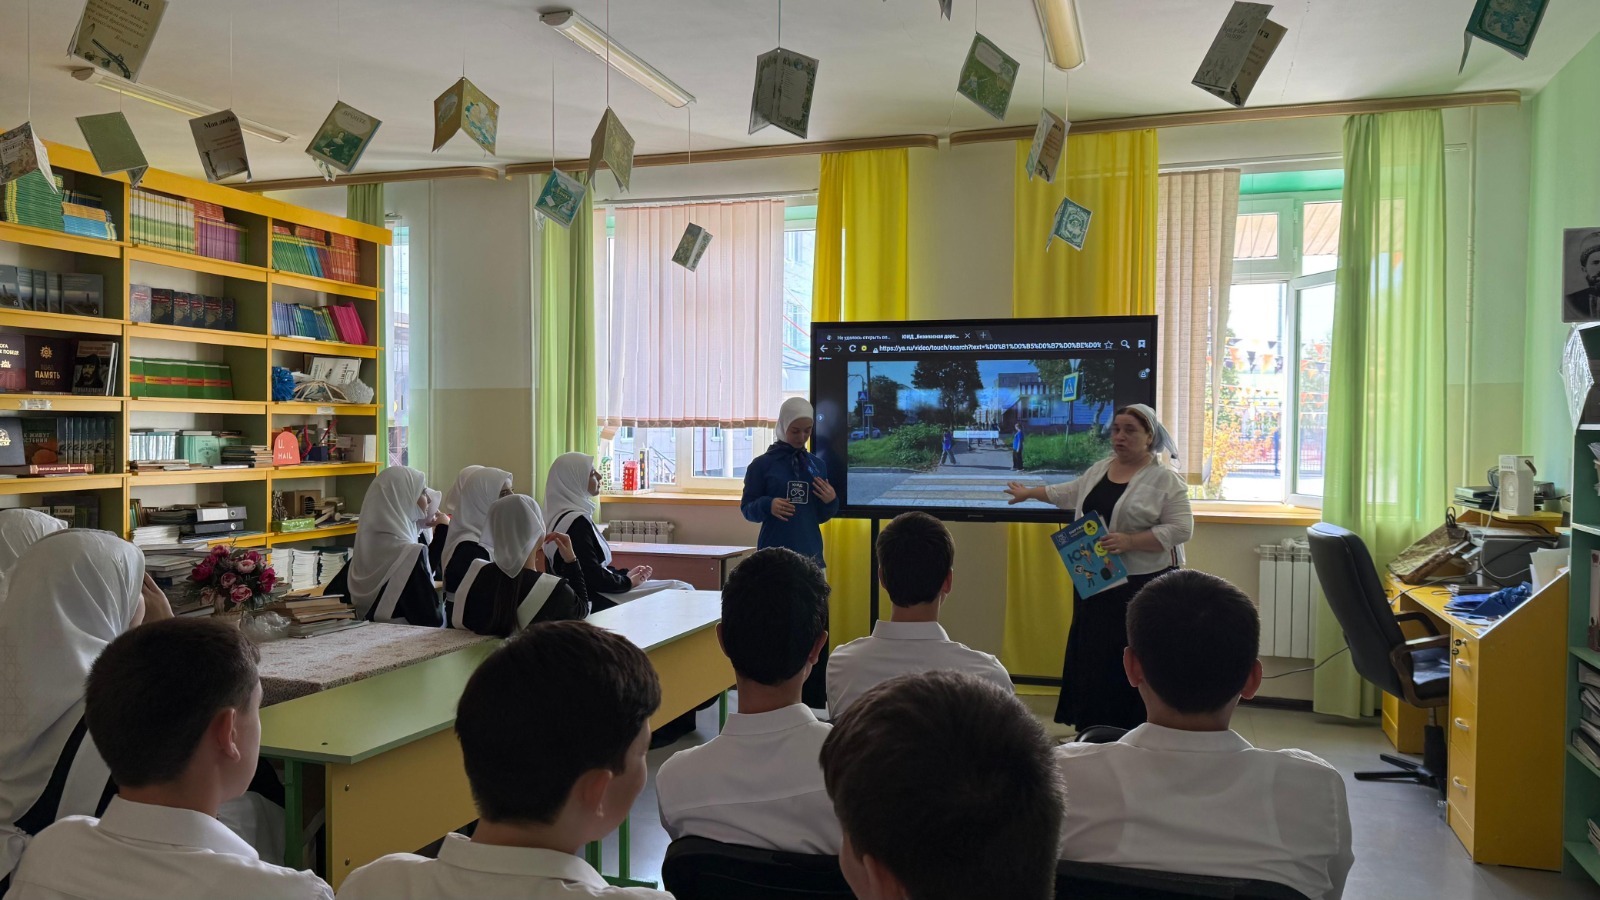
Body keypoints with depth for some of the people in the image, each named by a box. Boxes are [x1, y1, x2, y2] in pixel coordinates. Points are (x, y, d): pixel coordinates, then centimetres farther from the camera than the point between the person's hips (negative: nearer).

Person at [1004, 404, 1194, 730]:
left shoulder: (1165, 480, -11)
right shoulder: (1100, 468, 9)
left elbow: (1180, 529, -17)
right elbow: (1069, 494, 25)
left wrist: (1130, 541, -25)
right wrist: (1029, 493, 33)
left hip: (1143, 583, -7)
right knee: (1092, 653, 10)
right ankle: (1094, 728, 20)